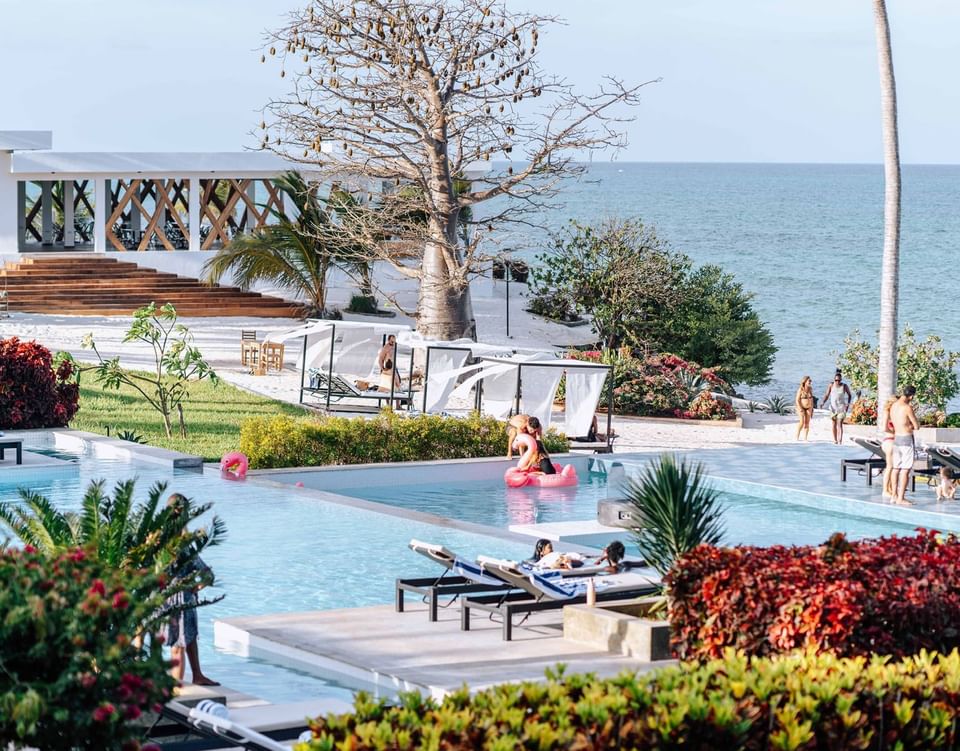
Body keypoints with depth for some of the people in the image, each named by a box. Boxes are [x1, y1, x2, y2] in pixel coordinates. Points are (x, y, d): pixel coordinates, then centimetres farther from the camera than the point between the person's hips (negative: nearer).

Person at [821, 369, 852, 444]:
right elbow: (827, 395, 0)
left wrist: (848, 403, -5)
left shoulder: (844, 386, -7)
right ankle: (835, 440, 22)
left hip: (841, 407, -3)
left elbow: (850, 395, 7)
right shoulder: (831, 385, -3)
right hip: (833, 407, 3)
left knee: (840, 424, -13)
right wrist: (823, 403, -15)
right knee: (834, 424, 11)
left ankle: (840, 440, -21)